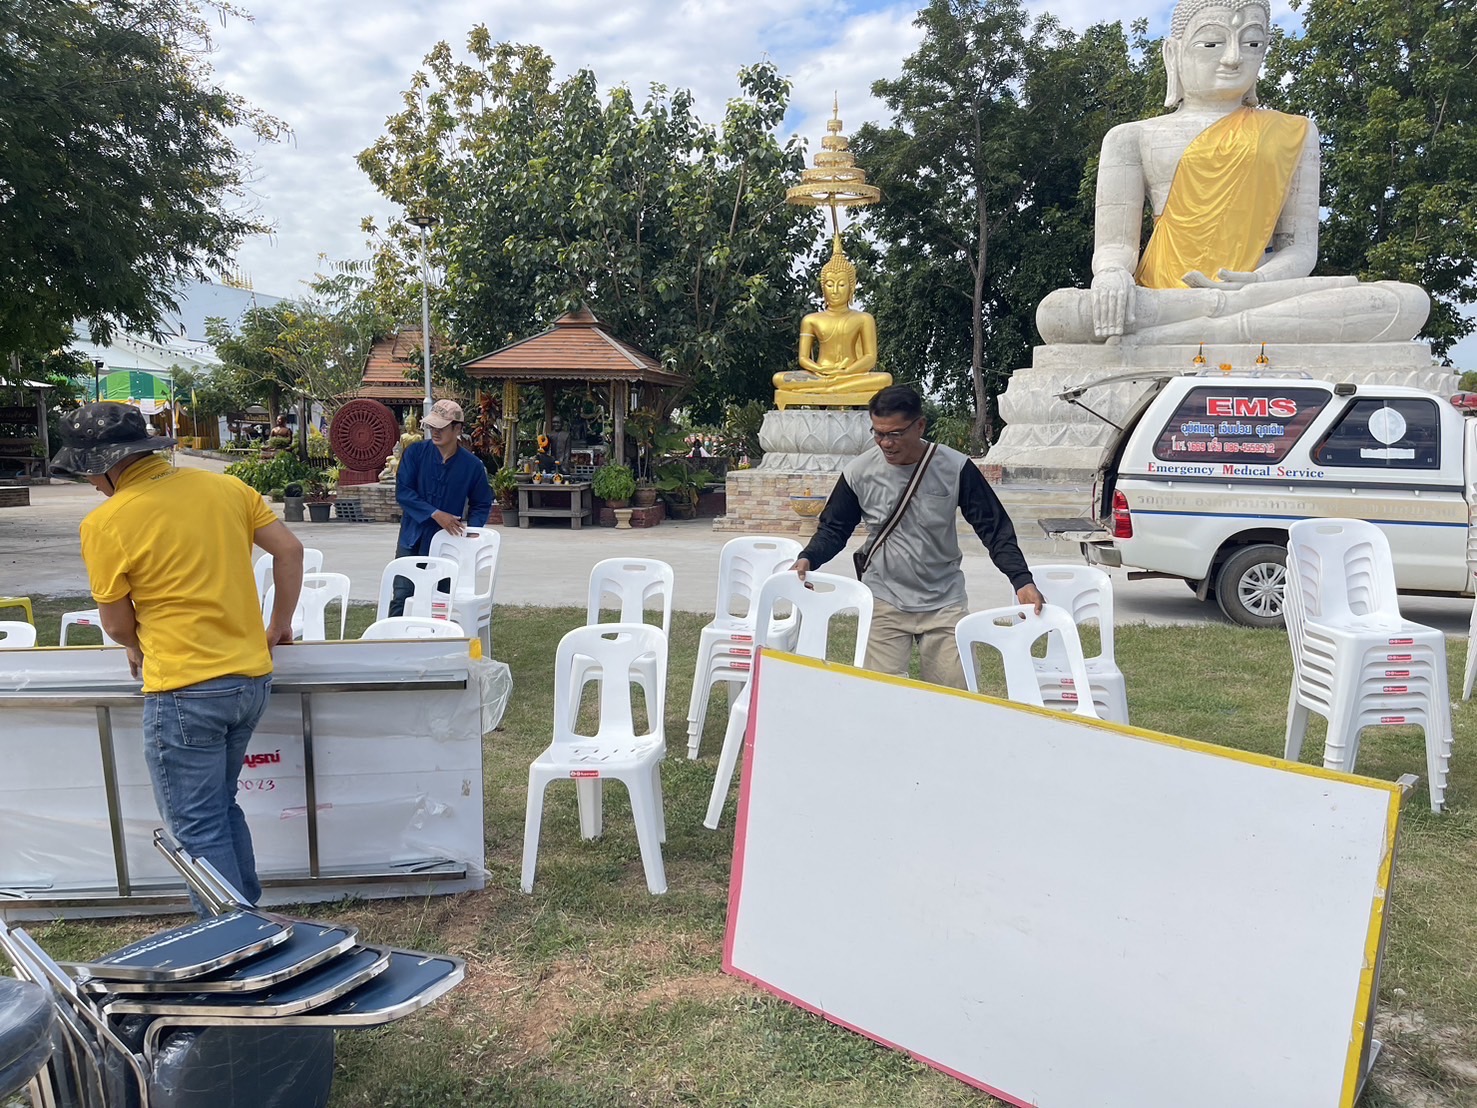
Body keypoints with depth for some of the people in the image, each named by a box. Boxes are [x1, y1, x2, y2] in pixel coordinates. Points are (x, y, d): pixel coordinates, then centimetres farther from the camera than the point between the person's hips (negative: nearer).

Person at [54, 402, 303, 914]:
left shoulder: (105, 523, -10)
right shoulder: (223, 487, 2)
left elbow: (116, 623, -1)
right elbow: (289, 550, 5)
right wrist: (279, 624, 17)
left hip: (185, 692, -6)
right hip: (251, 677, 6)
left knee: (199, 828, 7)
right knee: (221, 806, 23)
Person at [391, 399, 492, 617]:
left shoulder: (472, 465, -2)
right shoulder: (415, 452, -3)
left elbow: (482, 505, 7)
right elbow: (402, 492, -9)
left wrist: (469, 529, -12)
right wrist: (435, 514, -19)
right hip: (412, 542, 0)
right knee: (401, 599, -5)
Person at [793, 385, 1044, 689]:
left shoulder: (955, 468, -8)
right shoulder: (859, 472, -5)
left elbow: (994, 527, -4)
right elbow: (834, 528, 7)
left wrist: (1022, 580, -16)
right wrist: (808, 558, -13)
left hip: (944, 603, 0)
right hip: (884, 602, 0)